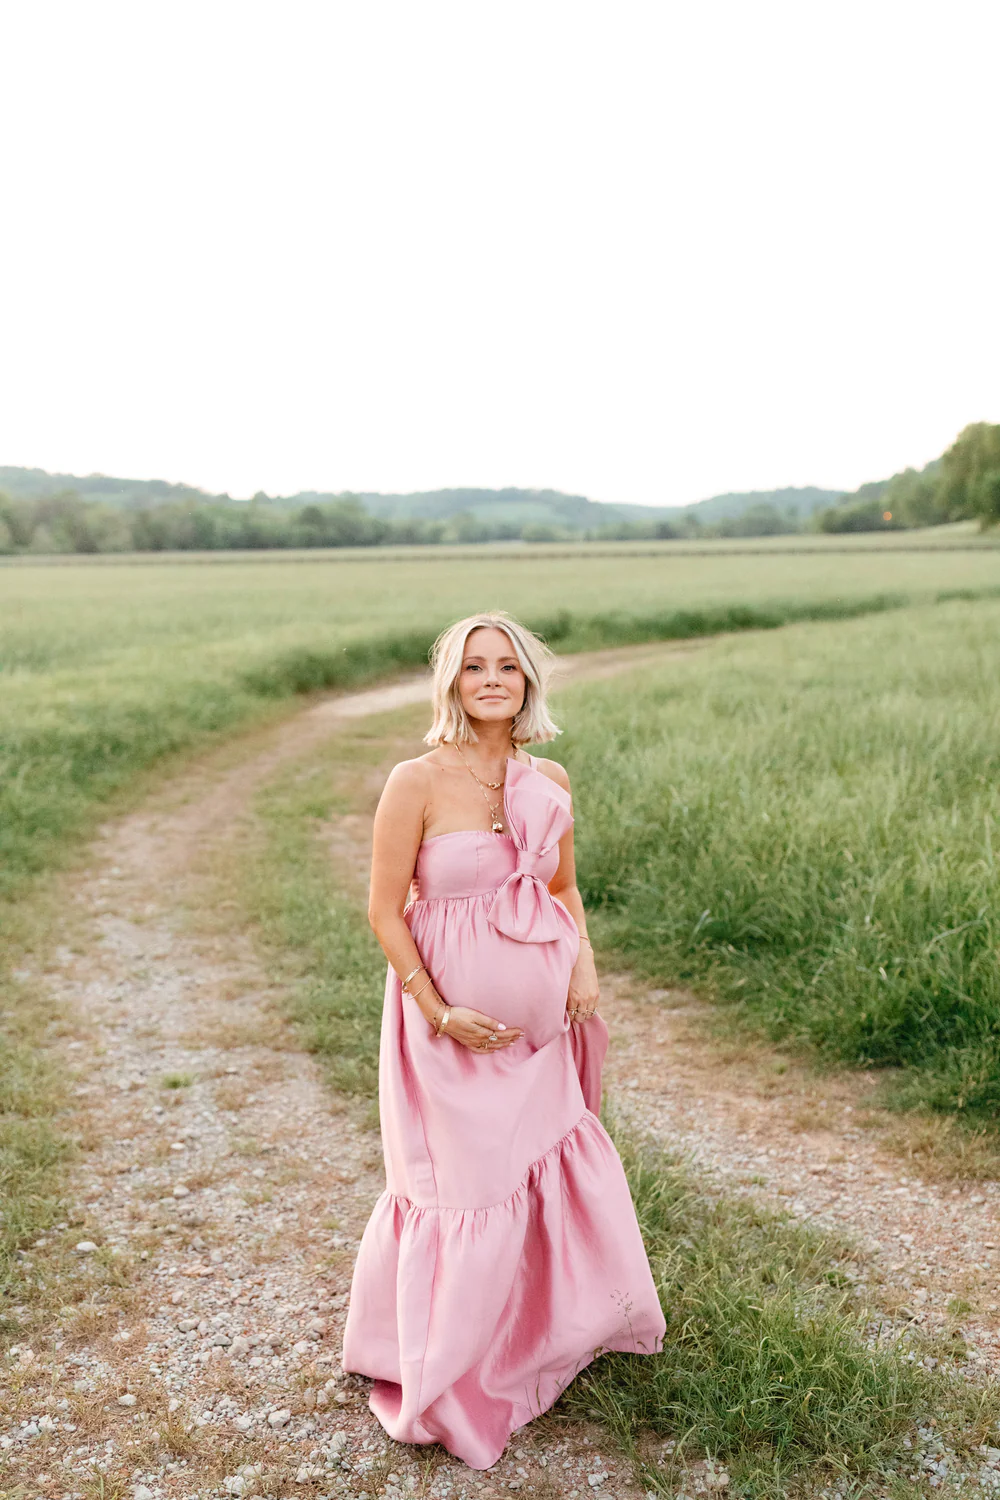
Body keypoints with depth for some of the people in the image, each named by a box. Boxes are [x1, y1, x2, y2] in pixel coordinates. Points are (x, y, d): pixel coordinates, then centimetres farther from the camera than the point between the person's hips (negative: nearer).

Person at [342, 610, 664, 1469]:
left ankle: (549, 1325, 46)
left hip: (539, 1012, 5)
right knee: (464, 1181, 7)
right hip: (453, 1019, -5)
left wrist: (585, 966, -3)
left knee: (549, 1162, 19)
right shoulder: (417, 783, -16)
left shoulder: (549, 783, 0)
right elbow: (386, 912, -11)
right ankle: (440, 1372, 32)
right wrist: (437, 1011, -16)